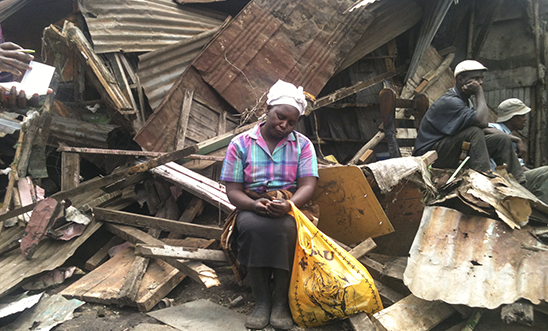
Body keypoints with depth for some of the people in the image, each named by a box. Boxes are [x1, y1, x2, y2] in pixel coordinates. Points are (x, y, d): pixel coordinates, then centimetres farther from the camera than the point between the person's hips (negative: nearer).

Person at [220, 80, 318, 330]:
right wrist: (255, 205, -23)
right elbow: (233, 190, -1)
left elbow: (308, 186, -5)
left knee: (283, 227, -34)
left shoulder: (303, 145, 6)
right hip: (252, 208, 0)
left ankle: (280, 300, -18)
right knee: (252, 227, -34)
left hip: (290, 208, 0)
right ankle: (261, 301, -19)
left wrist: (288, 205, -26)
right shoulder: (240, 144, 4)